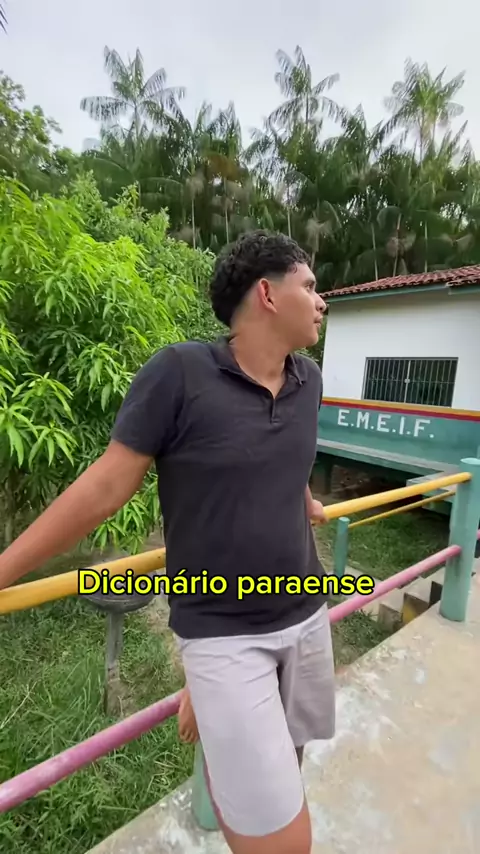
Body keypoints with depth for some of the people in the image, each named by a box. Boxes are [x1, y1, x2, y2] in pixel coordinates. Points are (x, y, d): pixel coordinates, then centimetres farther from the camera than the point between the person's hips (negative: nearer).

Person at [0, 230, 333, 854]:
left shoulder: (308, 380, -1)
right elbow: (105, 486, -14)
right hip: (223, 631, -6)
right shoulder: (179, 373, -20)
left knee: (284, 759, 28)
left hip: (306, 614, 7)